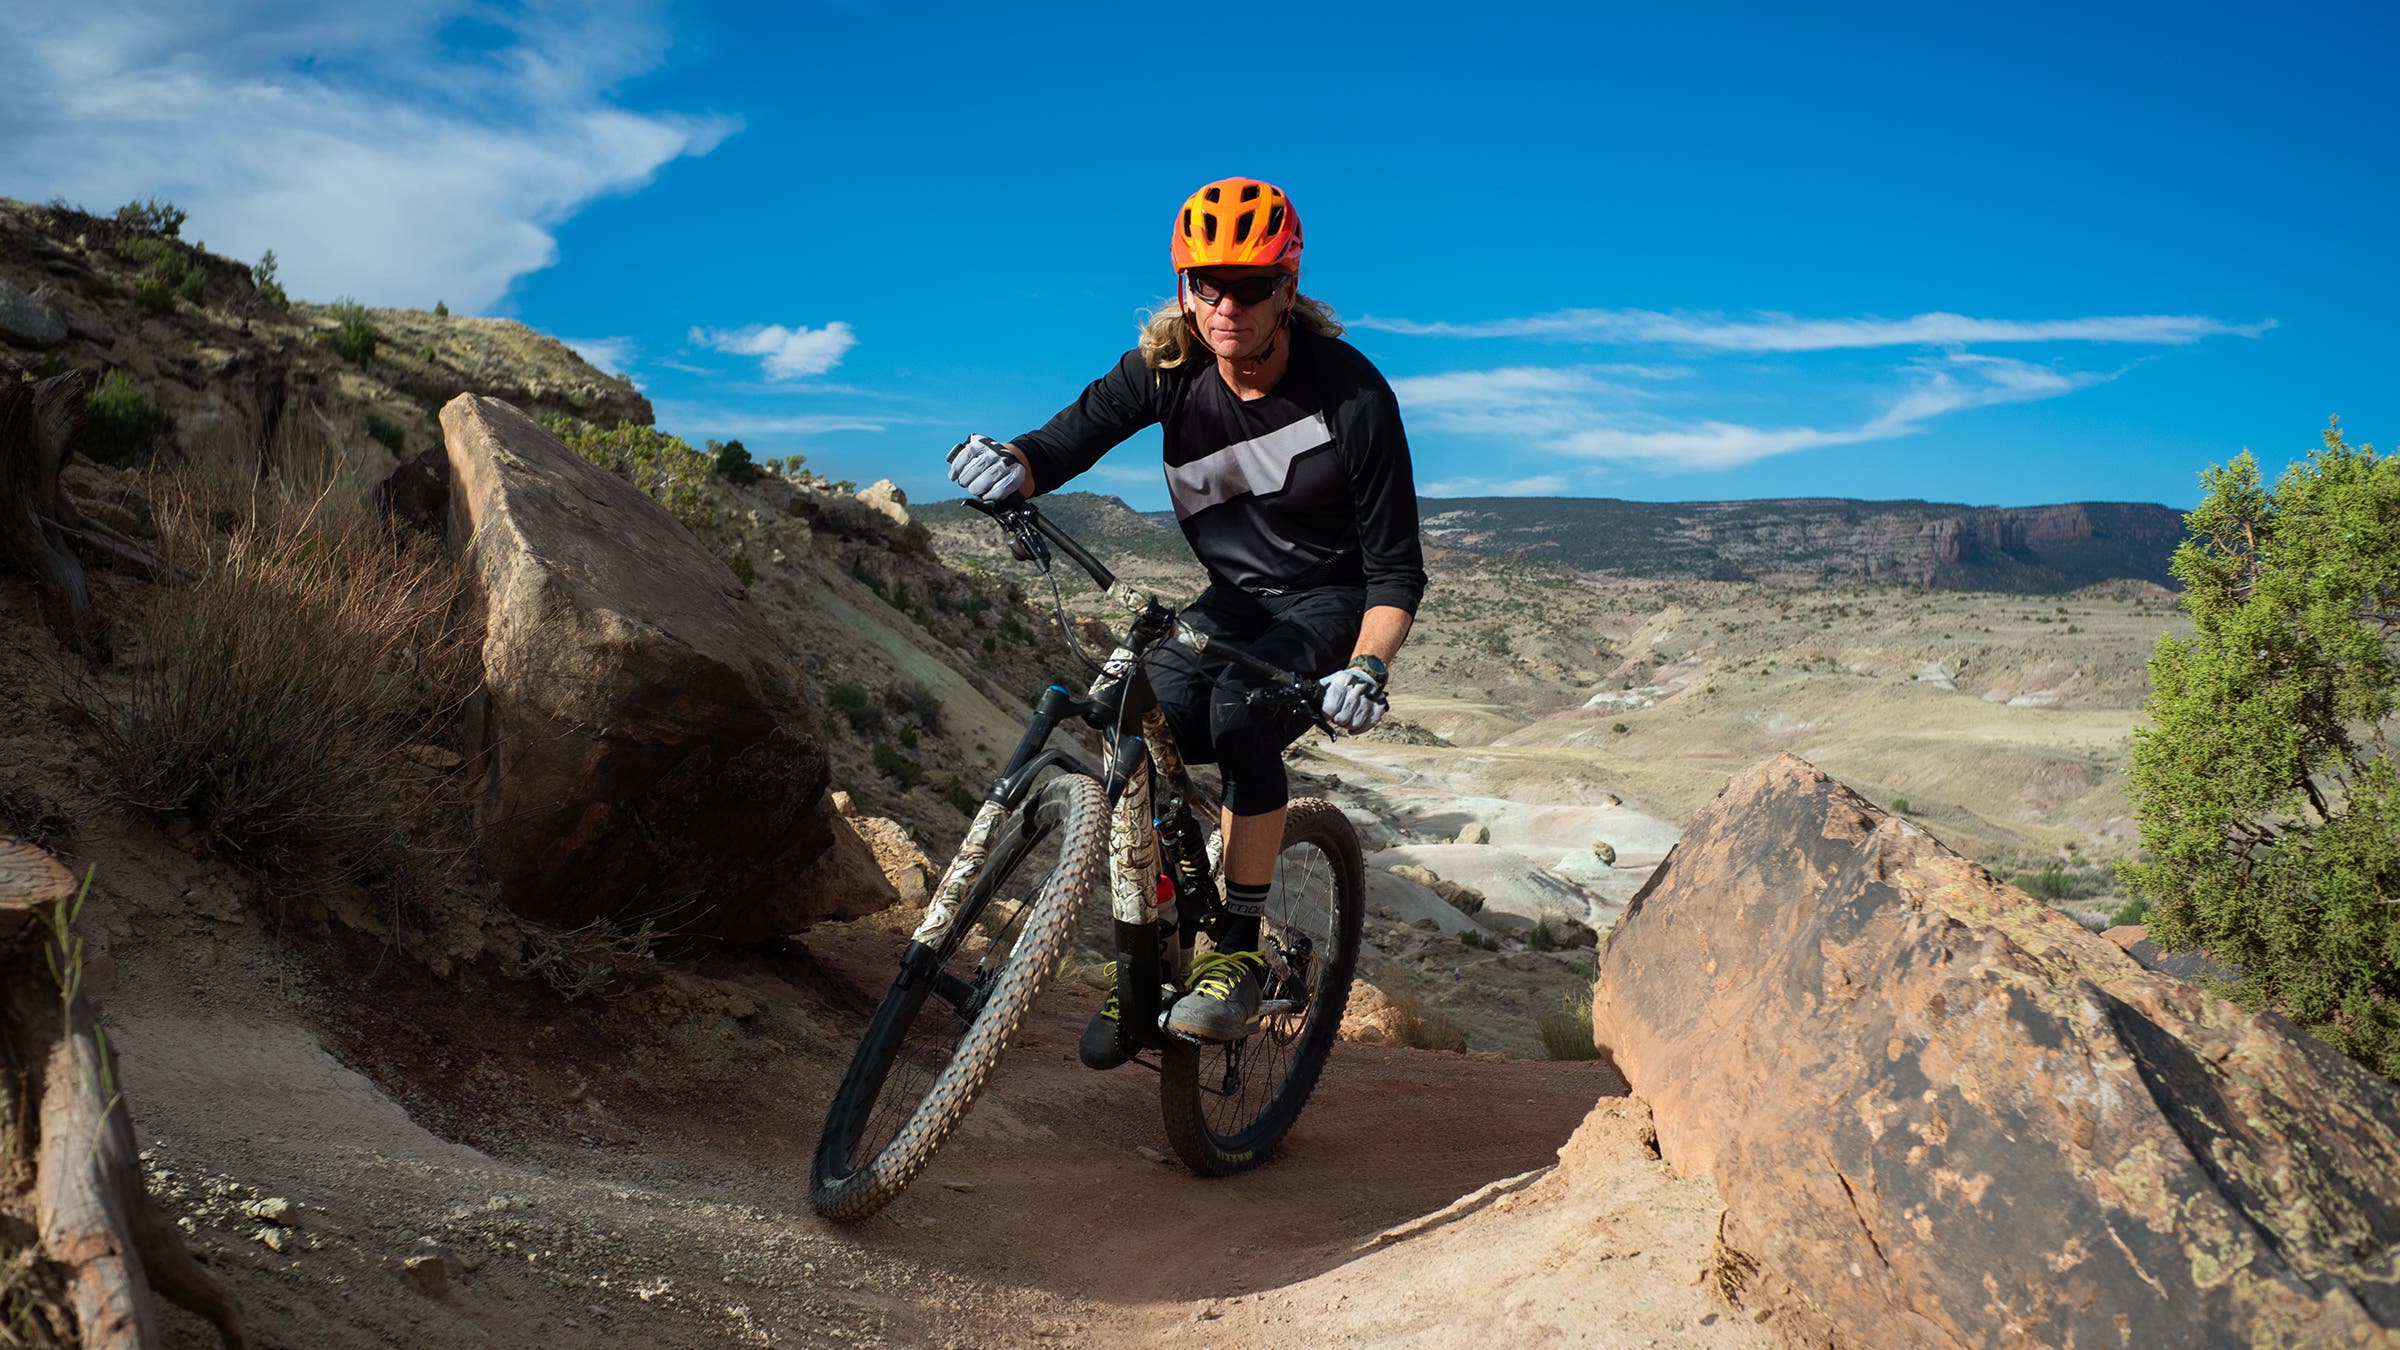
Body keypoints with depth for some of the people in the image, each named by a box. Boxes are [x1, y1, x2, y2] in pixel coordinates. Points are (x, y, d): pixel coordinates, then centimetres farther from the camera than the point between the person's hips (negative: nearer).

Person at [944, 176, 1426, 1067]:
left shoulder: (1350, 392, -22)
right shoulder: (1167, 367, -12)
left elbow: (1397, 570, -20)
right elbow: (1072, 436, -17)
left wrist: (1367, 667, -37)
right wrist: (1012, 466, -41)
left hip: (1333, 601, -4)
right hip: (1233, 599, 4)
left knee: (1241, 715, -34)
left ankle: (1242, 953, -18)